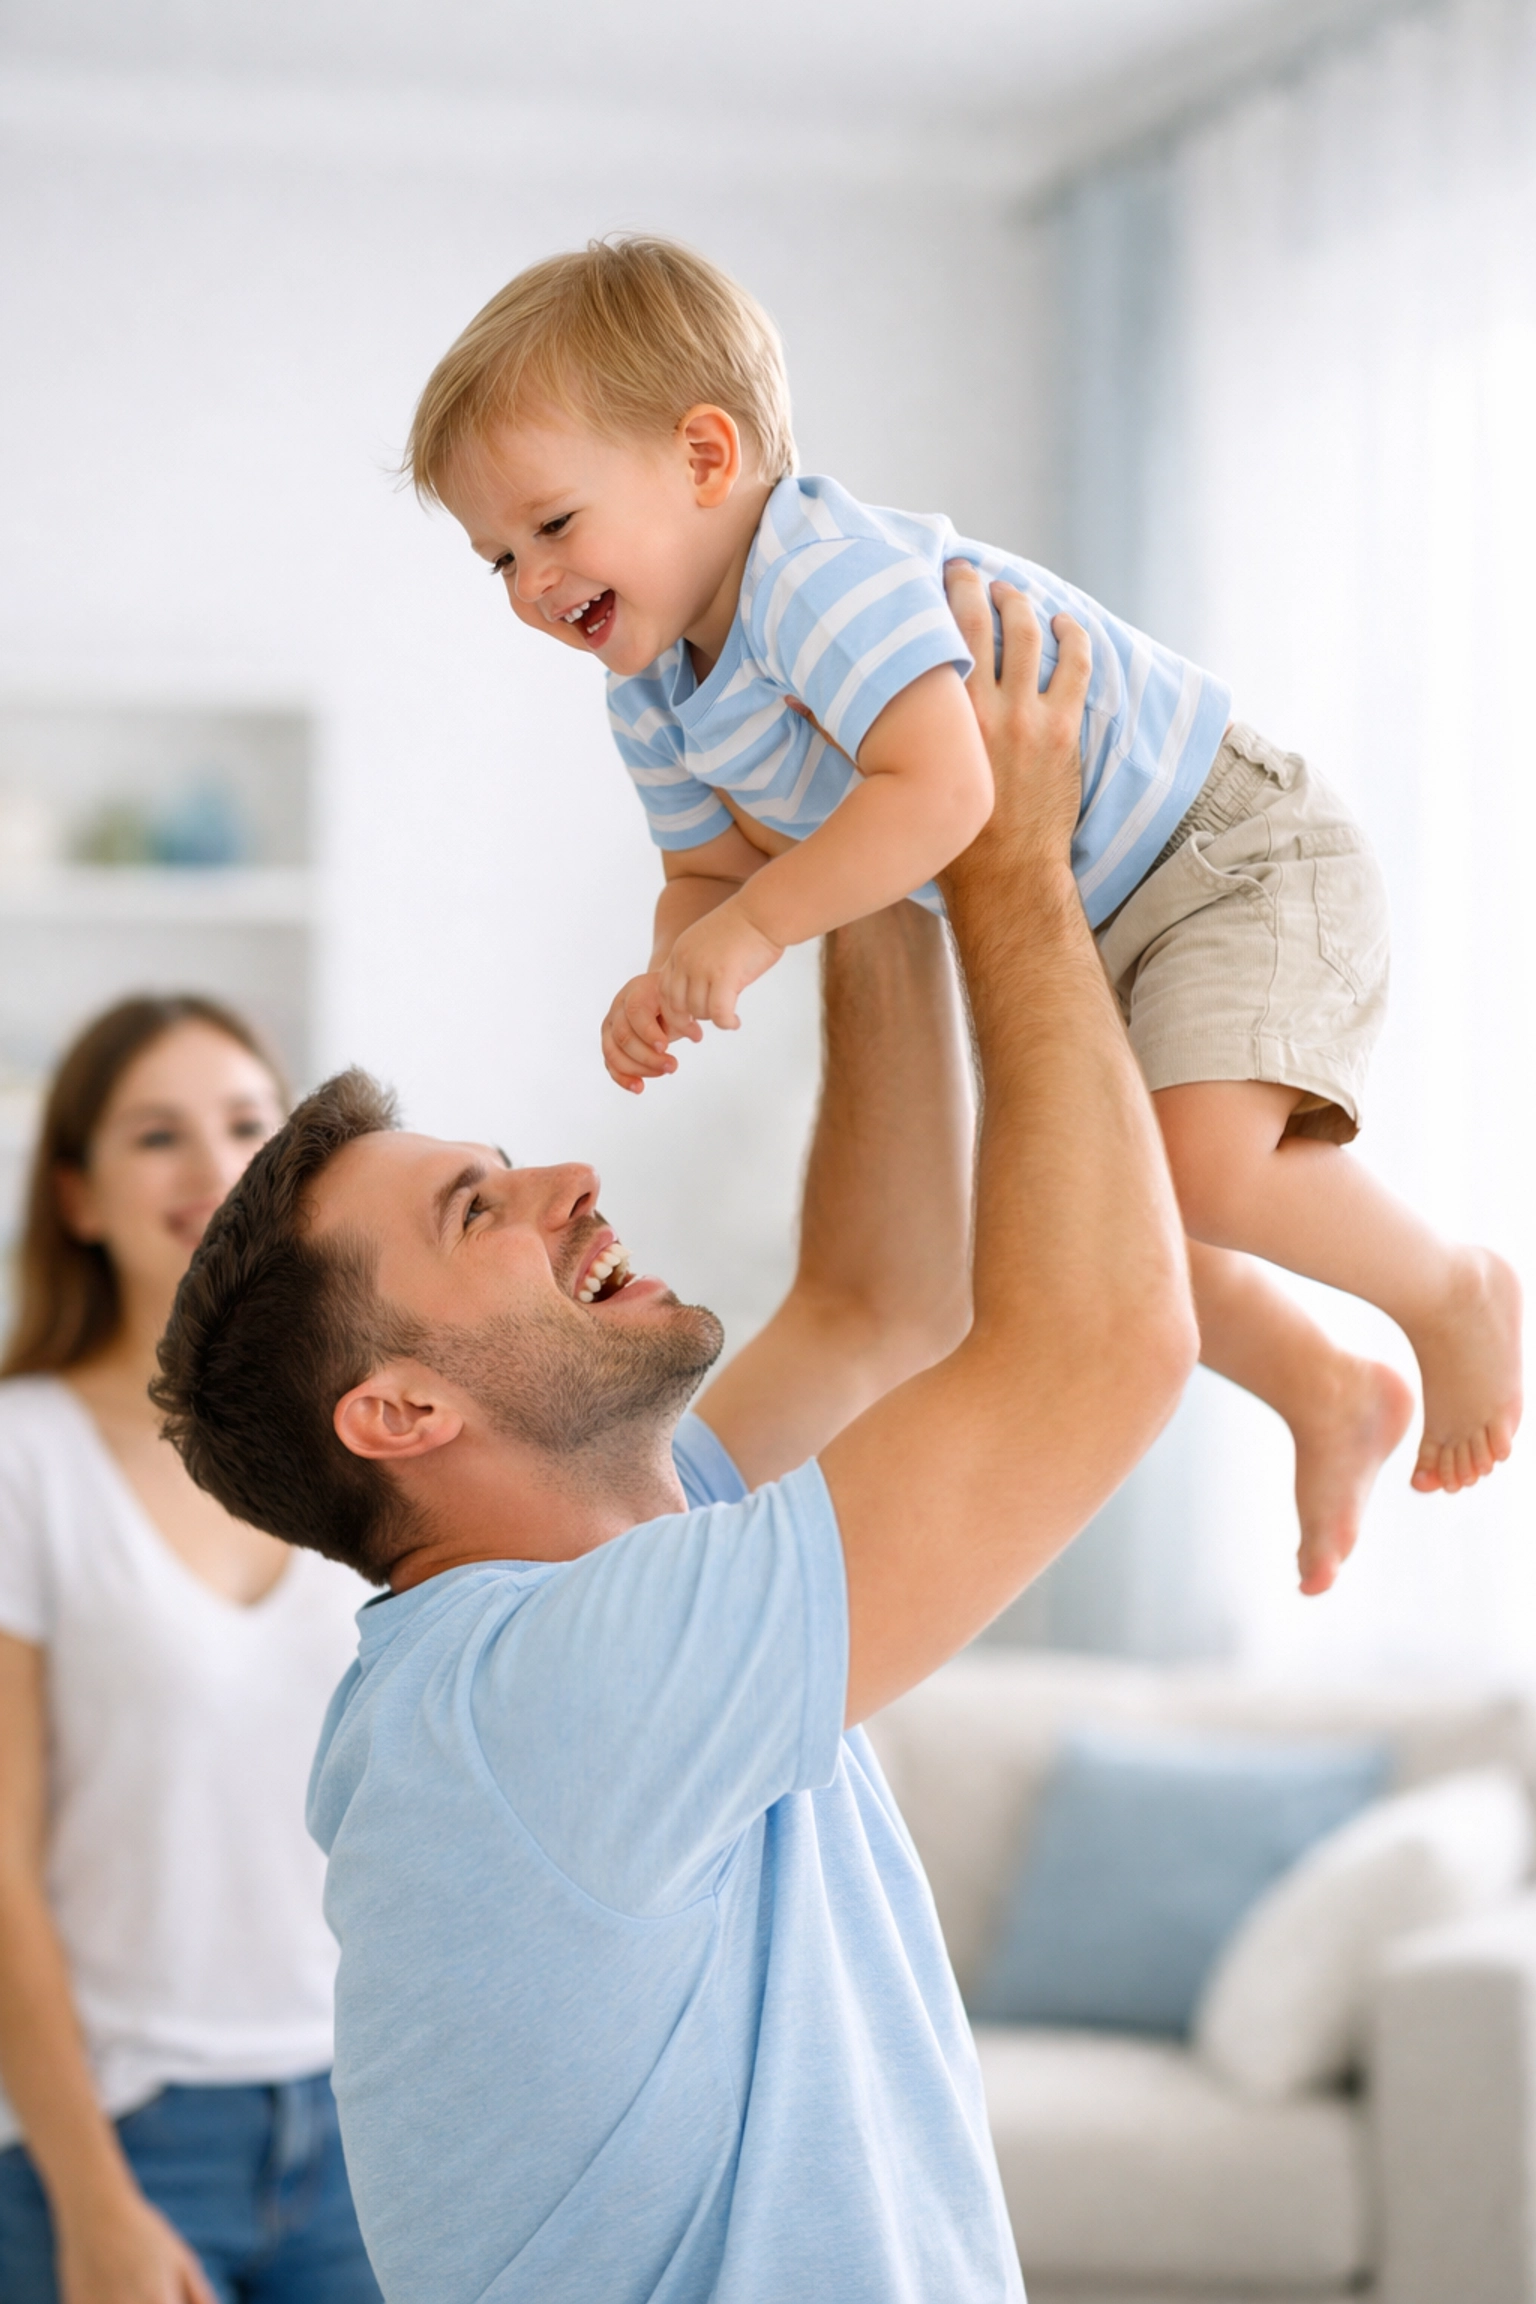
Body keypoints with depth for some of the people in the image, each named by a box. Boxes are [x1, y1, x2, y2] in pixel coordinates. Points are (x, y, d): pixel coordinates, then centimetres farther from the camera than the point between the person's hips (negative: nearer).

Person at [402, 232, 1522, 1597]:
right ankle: (1327, 1394, 31)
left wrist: (754, 929, -36)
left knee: (1202, 1162, -29)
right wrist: (672, 978, -12)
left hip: (1237, 861, -10)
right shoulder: (656, 699, 2)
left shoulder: (829, 572, -29)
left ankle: (1454, 1292, -1)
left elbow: (941, 794, -40)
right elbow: (710, 875, 11)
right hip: (1085, 937, 10)